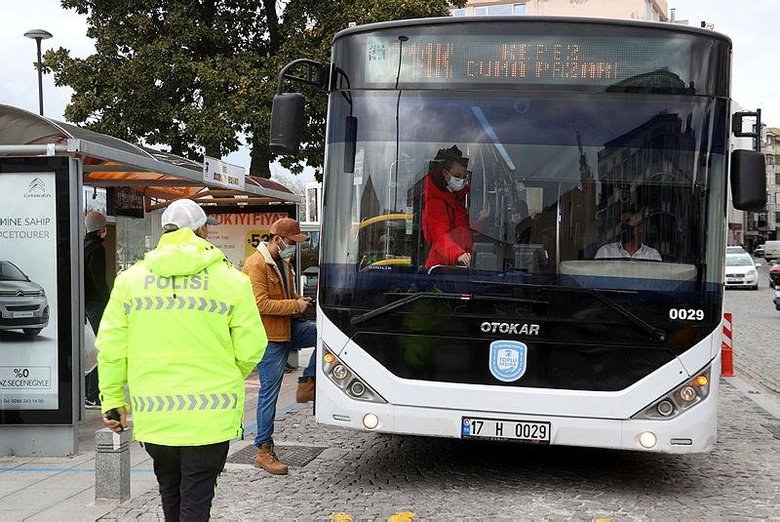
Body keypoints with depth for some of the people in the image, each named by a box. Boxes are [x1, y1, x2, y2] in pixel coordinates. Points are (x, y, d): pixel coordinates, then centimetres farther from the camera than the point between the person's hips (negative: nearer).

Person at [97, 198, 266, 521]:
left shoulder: (130, 279, 3)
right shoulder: (231, 279, -4)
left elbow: (111, 348, 4)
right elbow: (251, 349, -4)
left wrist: (112, 400, 14)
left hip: (153, 416, 3)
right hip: (209, 416, -3)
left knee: (169, 492, 22)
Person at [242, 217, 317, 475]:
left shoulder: (283, 262, 15)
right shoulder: (256, 264, -14)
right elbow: (260, 304, -22)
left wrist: (300, 301, 7)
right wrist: (294, 305, -17)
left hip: (289, 328, 8)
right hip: (270, 336, -8)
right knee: (269, 392, -3)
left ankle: (306, 383, 1)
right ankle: (263, 451, 7)